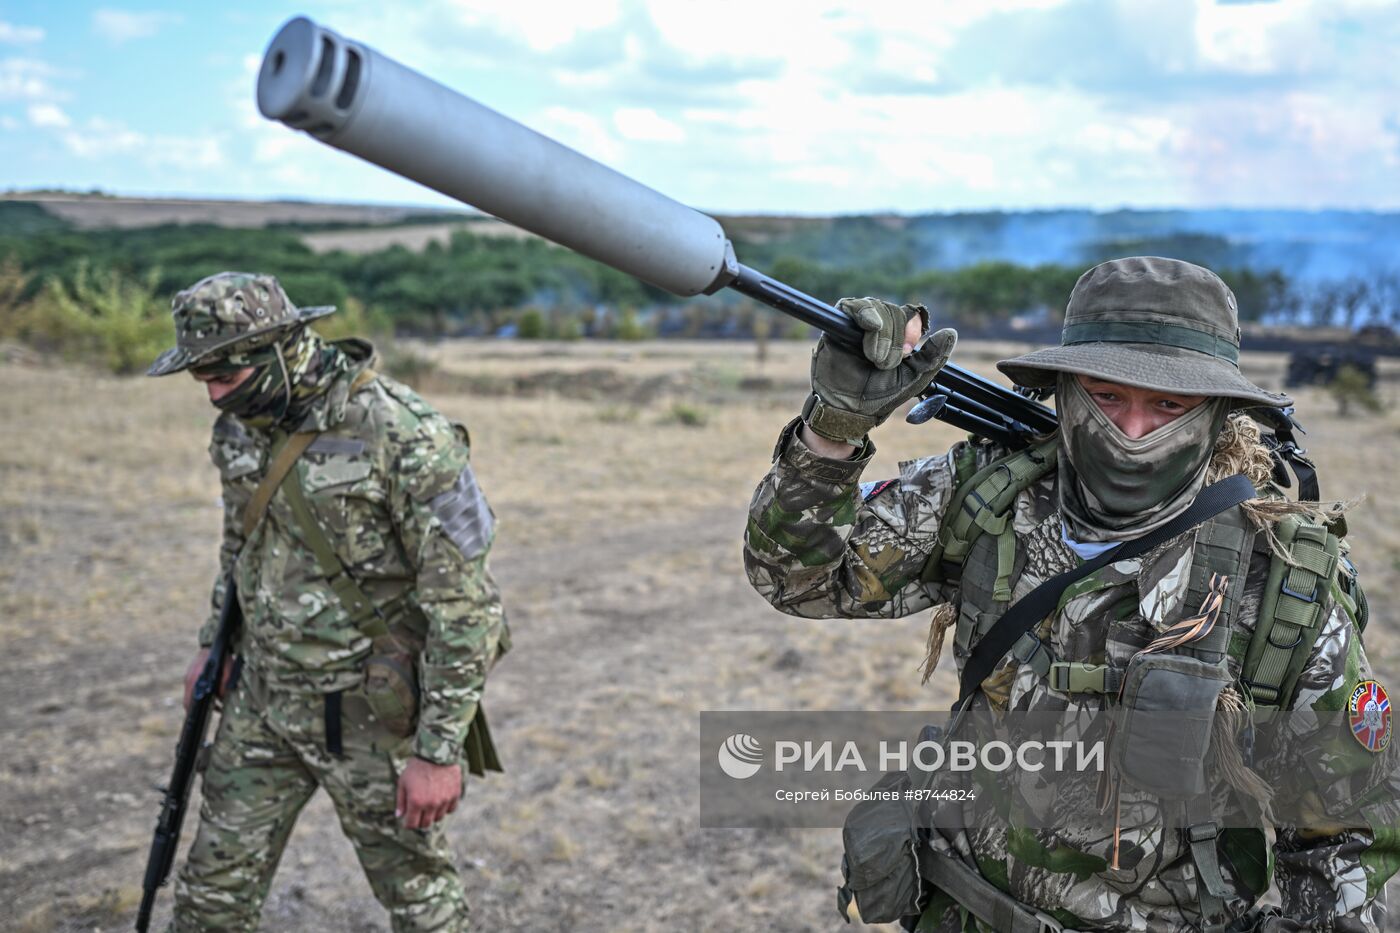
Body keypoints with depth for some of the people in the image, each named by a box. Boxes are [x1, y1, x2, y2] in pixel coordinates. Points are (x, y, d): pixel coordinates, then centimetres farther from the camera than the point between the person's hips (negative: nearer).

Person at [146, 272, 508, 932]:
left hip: (370, 715, -6)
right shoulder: (241, 427, 0)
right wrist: (215, 643, 24)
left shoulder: (405, 440, -24)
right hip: (263, 702, 7)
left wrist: (440, 752, -21)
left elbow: (464, 606, -22)